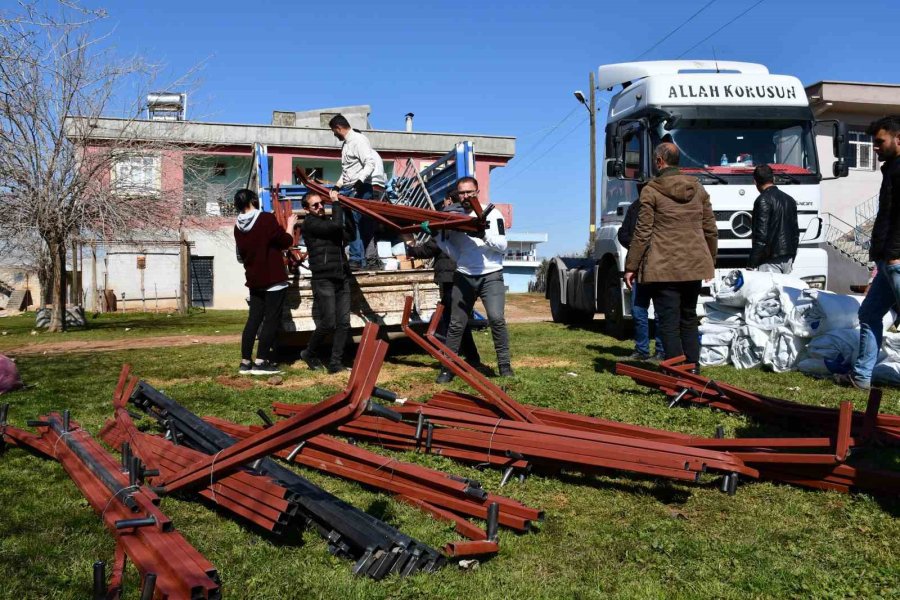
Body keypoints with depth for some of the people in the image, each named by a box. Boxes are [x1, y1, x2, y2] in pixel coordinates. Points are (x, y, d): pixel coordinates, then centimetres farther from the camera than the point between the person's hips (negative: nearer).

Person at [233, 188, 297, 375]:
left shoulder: (238, 227, 7)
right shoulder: (266, 218, -13)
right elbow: (286, 241, -7)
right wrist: (290, 225, 9)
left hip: (254, 279, 7)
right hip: (273, 278, -6)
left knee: (254, 319, 11)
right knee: (271, 320, -2)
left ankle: (245, 362, 11)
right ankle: (260, 362, -5)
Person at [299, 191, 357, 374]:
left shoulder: (327, 221, 19)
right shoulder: (310, 223, -6)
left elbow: (350, 235, 19)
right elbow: (336, 225, -18)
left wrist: (347, 212, 12)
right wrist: (336, 203, -6)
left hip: (341, 279, 7)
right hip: (324, 280, -7)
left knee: (343, 323, 2)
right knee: (328, 324, -8)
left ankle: (336, 363, 7)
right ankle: (310, 354, 16)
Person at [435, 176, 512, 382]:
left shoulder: (492, 214, 0)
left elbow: (502, 245, -8)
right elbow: (457, 254, 9)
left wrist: (483, 234, -23)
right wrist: (439, 237, -4)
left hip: (491, 275, -3)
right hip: (464, 277, 3)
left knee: (496, 319, -17)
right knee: (456, 324, 4)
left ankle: (504, 364, -4)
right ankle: (448, 367, 13)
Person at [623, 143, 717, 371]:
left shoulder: (651, 191, -6)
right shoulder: (697, 188, 10)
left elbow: (642, 234, -8)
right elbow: (710, 230, 12)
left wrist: (630, 267, -3)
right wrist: (711, 261, 23)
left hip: (664, 267, -5)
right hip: (694, 265, 5)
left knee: (669, 322, -2)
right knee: (689, 319, 16)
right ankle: (693, 369, 19)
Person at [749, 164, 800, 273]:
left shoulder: (763, 200, -11)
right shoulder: (789, 199, 15)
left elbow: (761, 235, -17)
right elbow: (796, 231, 19)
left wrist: (752, 263, -13)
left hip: (771, 260, -8)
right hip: (788, 260, 8)